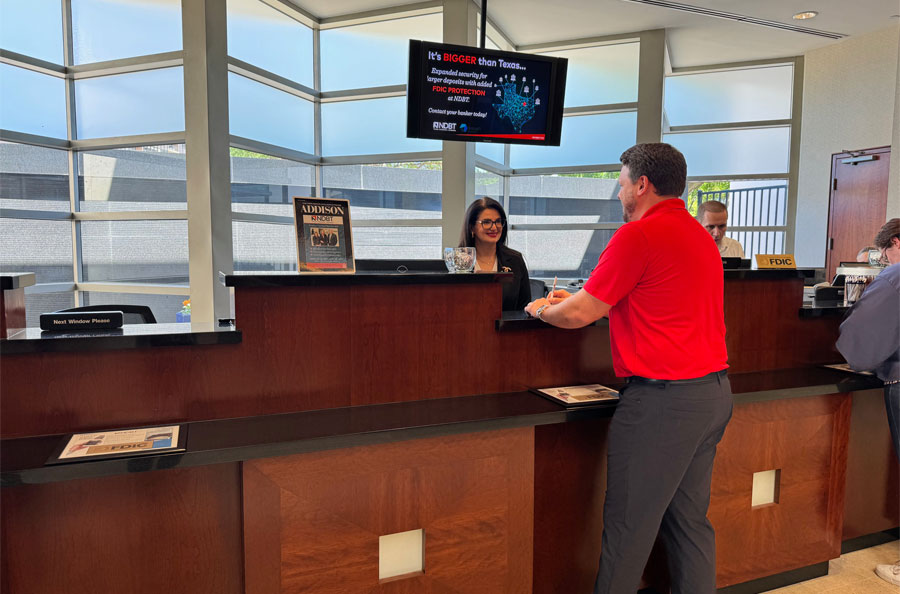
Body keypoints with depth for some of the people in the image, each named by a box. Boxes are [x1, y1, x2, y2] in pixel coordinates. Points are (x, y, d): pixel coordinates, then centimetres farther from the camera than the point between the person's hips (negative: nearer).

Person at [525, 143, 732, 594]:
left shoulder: (638, 235, -13)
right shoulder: (700, 236, 16)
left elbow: (580, 315, -11)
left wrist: (542, 310, 10)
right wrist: (579, 299, 26)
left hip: (664, 397, -9)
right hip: (714, 390, 9)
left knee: (629, 523, 2)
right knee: (689, 519, 17)